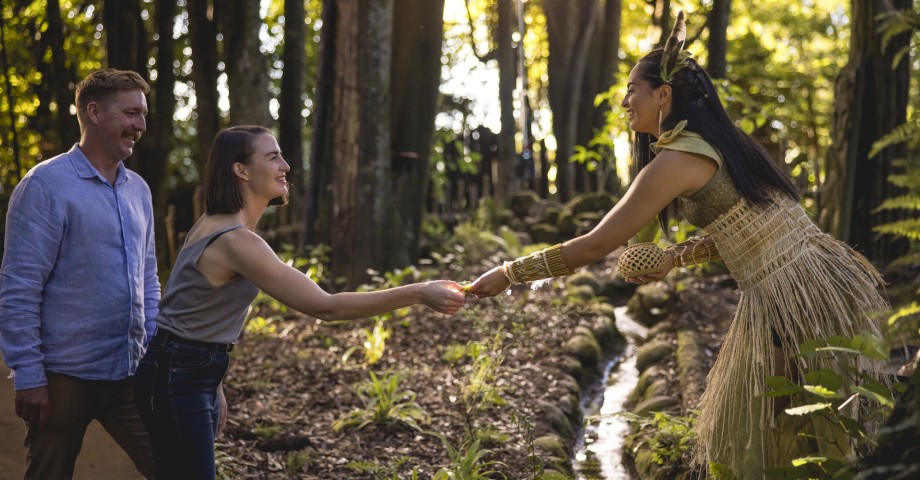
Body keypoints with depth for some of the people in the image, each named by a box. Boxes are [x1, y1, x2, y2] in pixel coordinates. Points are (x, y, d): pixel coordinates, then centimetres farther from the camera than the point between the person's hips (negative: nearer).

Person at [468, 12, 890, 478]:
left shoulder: (676, 160, -14)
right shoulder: (720, 142, 13)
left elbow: (595, 245, -15)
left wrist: (508, 274, -8)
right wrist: (674, 258, 15)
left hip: (790, 295, -9)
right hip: (815, 274, 9)